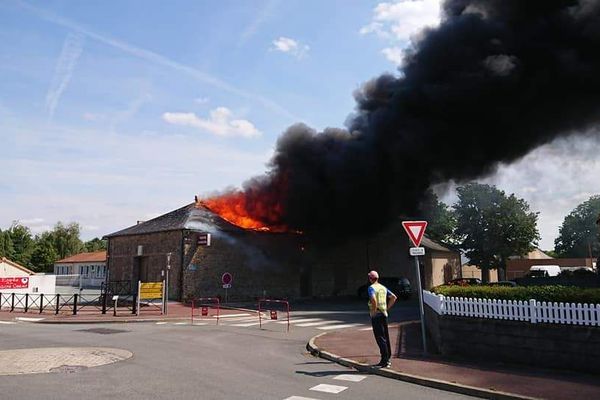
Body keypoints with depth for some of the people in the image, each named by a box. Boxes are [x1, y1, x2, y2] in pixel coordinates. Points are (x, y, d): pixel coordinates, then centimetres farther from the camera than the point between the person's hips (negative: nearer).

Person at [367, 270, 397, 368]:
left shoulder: (371, 288, -11)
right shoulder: (383, 287, 12)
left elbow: (373, 299, -29)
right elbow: (394, 297, 13)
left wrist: (373, 310, -17)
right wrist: (387, 308, 14)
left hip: (376, 315, -7)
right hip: (384, 314, 8)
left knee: (380, 338, -6)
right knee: (386, 337, 13)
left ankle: (385, 361, -7)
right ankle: (387, 359, 19)